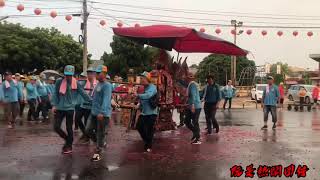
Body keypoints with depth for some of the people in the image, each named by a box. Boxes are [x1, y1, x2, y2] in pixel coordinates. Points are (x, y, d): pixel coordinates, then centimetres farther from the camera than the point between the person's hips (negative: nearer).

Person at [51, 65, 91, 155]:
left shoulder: (75, 83, -3)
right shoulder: (59, 82, -2)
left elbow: (83, 93, -1)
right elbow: (55, 94, 1)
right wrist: (54, 105, -8)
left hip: (70, 108, -1)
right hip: (59, 108, 2)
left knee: (69, 128, 5)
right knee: (56, 127, -1)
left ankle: (69, 146, 22)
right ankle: (67, 139, 26)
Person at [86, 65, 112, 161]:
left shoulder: (107, 85, -14)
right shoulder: (98, 84, 13)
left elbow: (106, 100, -24)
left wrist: (101, 112, -33)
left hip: (103, 114, -9)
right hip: (94, 112, 9)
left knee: (100, 133, 1)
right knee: (89, 130, 10)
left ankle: (98, 153, 12)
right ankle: (101, 143, 31)